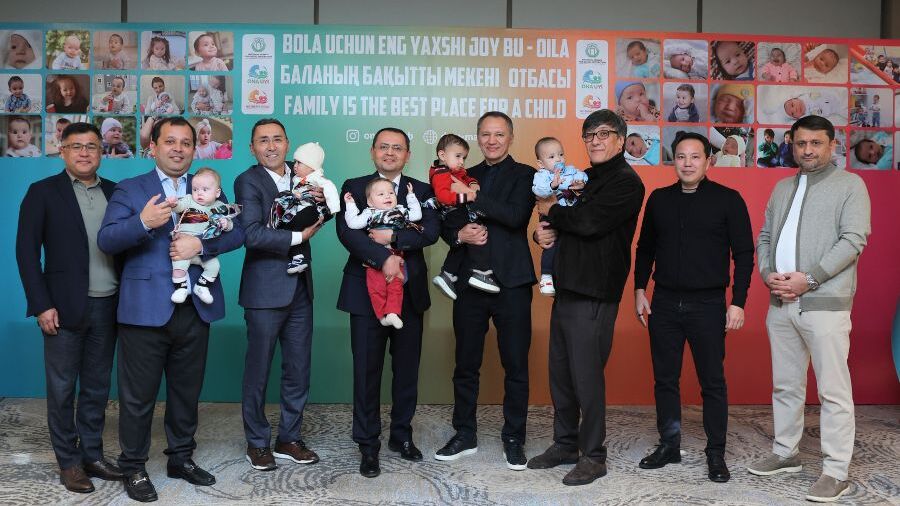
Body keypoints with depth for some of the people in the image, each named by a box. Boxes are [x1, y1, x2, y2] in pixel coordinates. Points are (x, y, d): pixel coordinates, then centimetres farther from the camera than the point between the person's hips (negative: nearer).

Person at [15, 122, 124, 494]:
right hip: (65, 307, -3)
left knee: (97, 387, 11)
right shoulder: (43, 192, -1)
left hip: (107, 306, 3)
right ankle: (68, 462, 18)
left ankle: (92, 455, 24)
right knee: (62, 388, 5)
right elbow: (26, 251, -4)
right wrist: (42, 305, -11)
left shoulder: (114, 192, 9)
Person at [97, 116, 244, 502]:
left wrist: (201, 244, -16)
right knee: (139, 395, 4)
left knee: (187, 390, 15)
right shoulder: (130, 189, 2)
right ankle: (133, 467, 20)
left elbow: (236, 232, 1)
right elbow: (106, 241, -9)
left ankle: (182, 458, 31)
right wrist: (143, 222, -27)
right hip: (146, 309, -3)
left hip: (195, 309, 3)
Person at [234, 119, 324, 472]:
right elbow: (252, 234, -20)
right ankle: (257, 443, 22)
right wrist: (298, 237, -17)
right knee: (258, 370, 6)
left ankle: (289, 439, 26)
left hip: (300, 287, 6)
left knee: (299, 370, 12)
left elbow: (316, 220, 10)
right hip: (265, 290, -6)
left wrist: (321, 202, -11)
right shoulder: (248, 181, -8)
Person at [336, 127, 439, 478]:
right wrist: (384, 258, -21)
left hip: (409, 292, 2)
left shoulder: (422, 191, 9)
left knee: (407, 369, 11)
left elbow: (431, 231, -8)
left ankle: (402, 436, 28)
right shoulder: (354, 187, 4)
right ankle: (368, 445, 15)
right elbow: (346, 231, -11)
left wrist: (392, 237, -18)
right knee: (367, 371, 3)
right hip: (367, 291, -2)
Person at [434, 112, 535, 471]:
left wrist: (473, 199, -14)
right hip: (469, 280, 4)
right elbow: (445, 224, 11)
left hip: (511, 282, -3)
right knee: (466, 364, 10)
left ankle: (514, 439, 17)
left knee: (516, 366, 4)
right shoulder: (465, 176, 14)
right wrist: (459, 234, -10)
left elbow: (516, 216, -16)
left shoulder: (524, 175, 2)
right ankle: (465, 435, 24)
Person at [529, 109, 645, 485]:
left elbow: (589, 222, -21)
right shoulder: (585, 178, 19)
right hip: (566, 287, 8)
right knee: (560, 372, 12)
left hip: (594, 295, -8)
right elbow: (570, 223, 24)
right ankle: (565, 444, 26)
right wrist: (543, 232, 0)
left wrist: (551, 210, -4)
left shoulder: (626, 182, -7)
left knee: (586, 375, -4)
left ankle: (593, 456, 9)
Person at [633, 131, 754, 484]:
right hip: (665, 303, 4)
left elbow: (744, 254, -3)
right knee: (665, 378, 9)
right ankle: (669, 445, 22)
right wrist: (640, 290, 8)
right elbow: (645, 249, 15)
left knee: (712, 381, 3)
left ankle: (716, 454, 14)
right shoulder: (659, 199, 8)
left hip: (708, 305, -3)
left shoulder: (728, 200, -3)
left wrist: (738, 303, -8)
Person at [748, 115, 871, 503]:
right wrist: (767, 273, -3)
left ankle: (836, 472, 3)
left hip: (825, 304, -6)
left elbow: (854, 239, -10)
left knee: (833, 391, -3)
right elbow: (765, 236, 16)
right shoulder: (782, 188, 18)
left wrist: (809, 278, -17)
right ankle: (786, 453, 27)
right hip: (780, 304, 6)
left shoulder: (850, 185, 0)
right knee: (785, 386, 14)